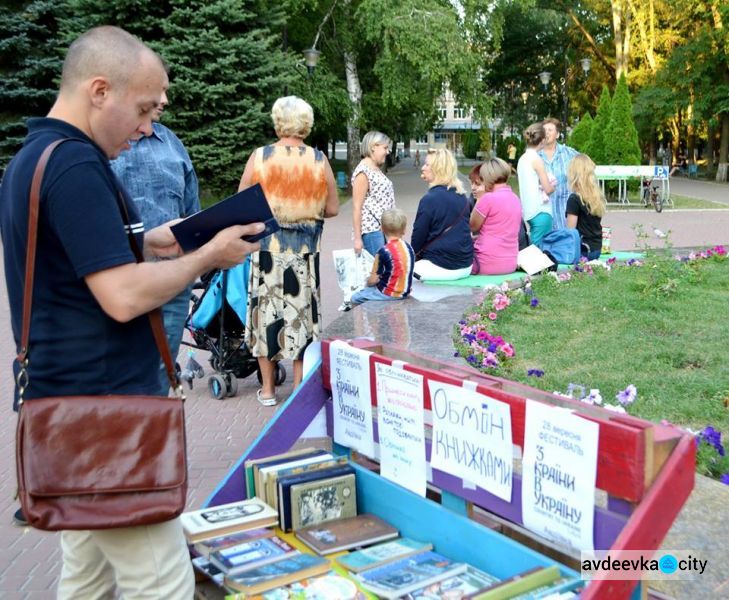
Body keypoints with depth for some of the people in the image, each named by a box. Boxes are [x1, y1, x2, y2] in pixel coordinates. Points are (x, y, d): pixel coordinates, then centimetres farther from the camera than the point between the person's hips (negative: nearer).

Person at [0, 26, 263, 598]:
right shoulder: (75, 165, -18)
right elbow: (124, 296, -23)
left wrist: (156, 241, 10)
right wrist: (208, 256, -10)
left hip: (67, 402, 10)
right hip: (105, 413, -10)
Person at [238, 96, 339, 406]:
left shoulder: (258, 157, -6)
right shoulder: (319, 160, -5)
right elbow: (332, 209, 1)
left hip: (267, 247, 0)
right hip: (305, 249, 0)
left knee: (267, 310, 11)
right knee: (301, 313, 10)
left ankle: (267, 388, 20)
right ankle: (299, 387, 17)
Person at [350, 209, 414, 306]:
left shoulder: (384, 251, -19)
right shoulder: (409, 248, 0)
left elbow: (373, 280, -14)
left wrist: (368, 282, 9)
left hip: (388, 294, -7)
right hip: (405, 293, 7)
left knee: (355, 299, 9)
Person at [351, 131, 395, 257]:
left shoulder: (376, 170, 17)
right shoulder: (363, 172, -10)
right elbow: (357, 207, -14)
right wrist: (357, 238, -17)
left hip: (385, 229, 9)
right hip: (372, 230, -9)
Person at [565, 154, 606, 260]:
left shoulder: (574, 199, -14)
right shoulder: (598, 197, 7)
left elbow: (570, 230, -12)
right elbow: (594, 225, 11)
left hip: (582, 250, -8)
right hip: (597, 249, 8)